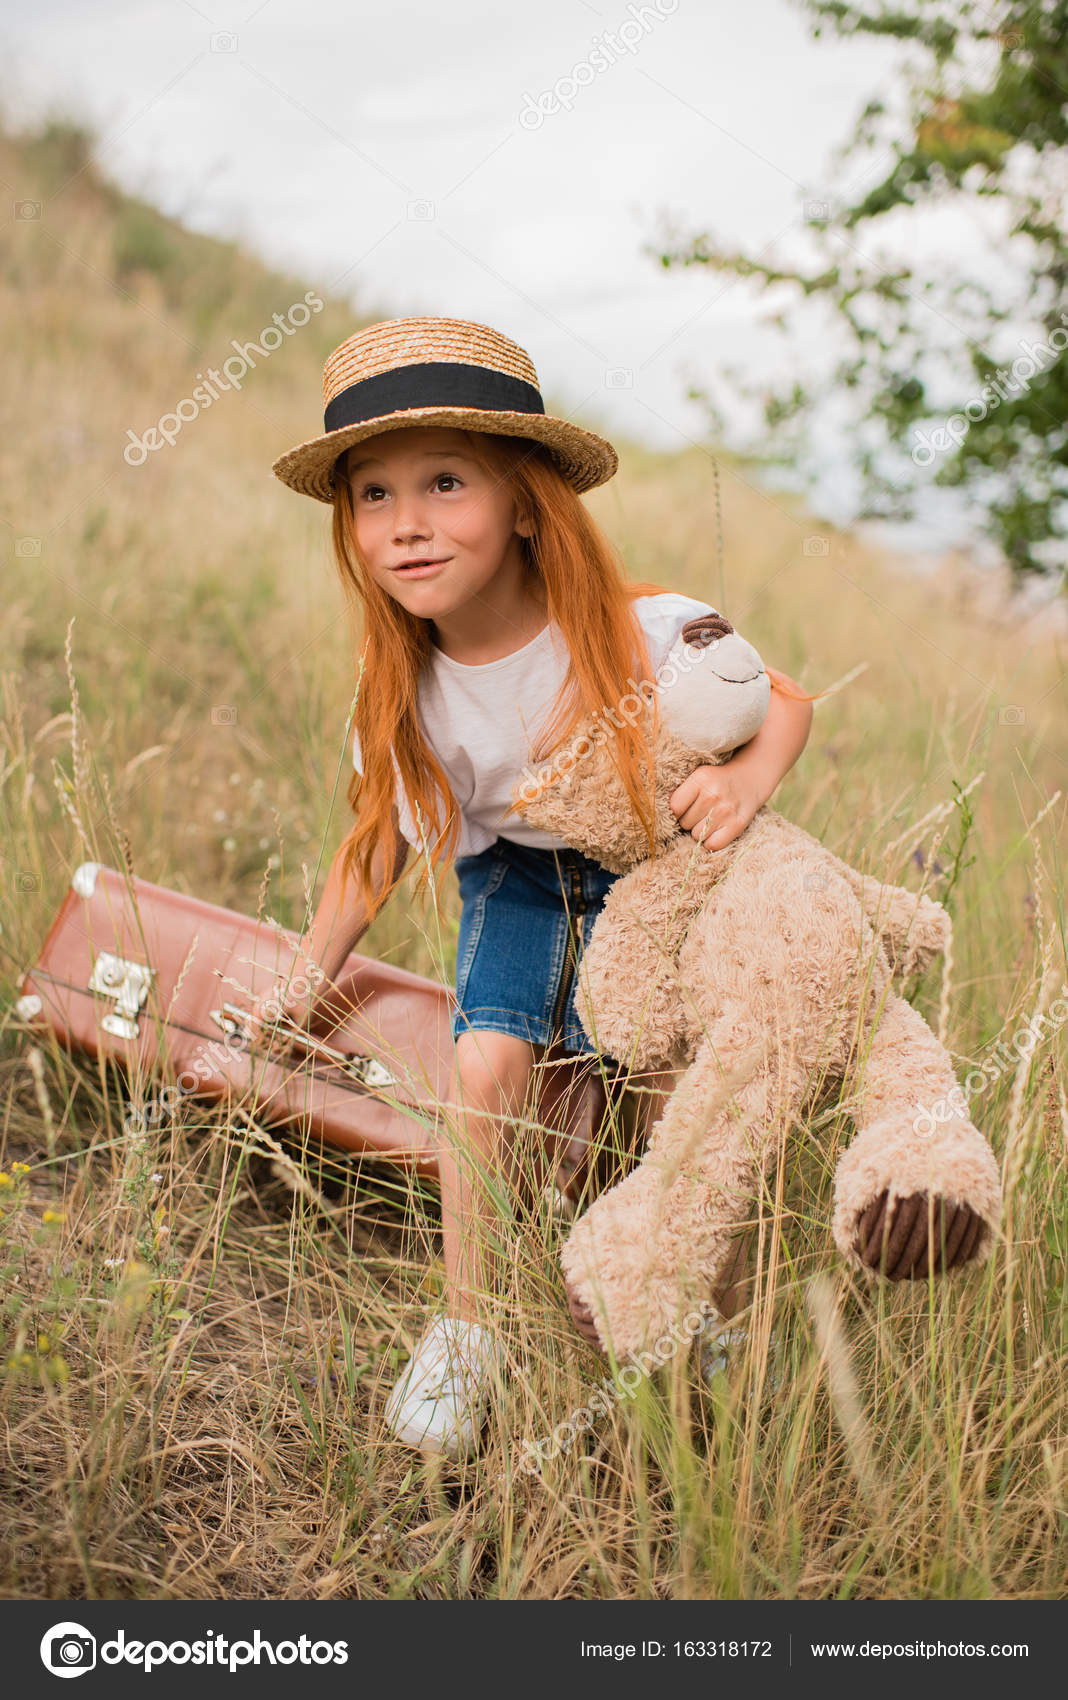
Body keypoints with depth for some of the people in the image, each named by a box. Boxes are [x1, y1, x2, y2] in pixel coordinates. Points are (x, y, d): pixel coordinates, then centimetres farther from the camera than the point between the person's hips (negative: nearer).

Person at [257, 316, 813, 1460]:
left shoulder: (637, 634, -30)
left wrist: (748, 777, -36)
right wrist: (307, 981, 4)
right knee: (487, 1068, -18)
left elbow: (785, 701, -14)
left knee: (668, 1086, -13)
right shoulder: (401, 691, -19)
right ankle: (467, 1323, 3)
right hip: (513, 876, 2)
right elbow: (376, 846, -3)